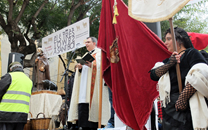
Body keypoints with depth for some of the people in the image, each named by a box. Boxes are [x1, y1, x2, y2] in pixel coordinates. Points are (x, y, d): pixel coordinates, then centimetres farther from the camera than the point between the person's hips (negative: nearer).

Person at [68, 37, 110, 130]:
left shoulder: (99, 53, 7)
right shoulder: (86, 55, 27)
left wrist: (92, 65, -19)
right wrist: (79, 68, 2)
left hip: (93, 84, -7)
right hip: (84, 86, 7)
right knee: (83, 107, -1)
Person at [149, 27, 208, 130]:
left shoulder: (191, 53, 0)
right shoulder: (169, 60, 21)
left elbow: (199, 77, -16)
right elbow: (153, 75, 7)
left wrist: (183, 98, -22)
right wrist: (169, 64, -9)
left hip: (188, 107, -6)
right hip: (170, 108, 6)